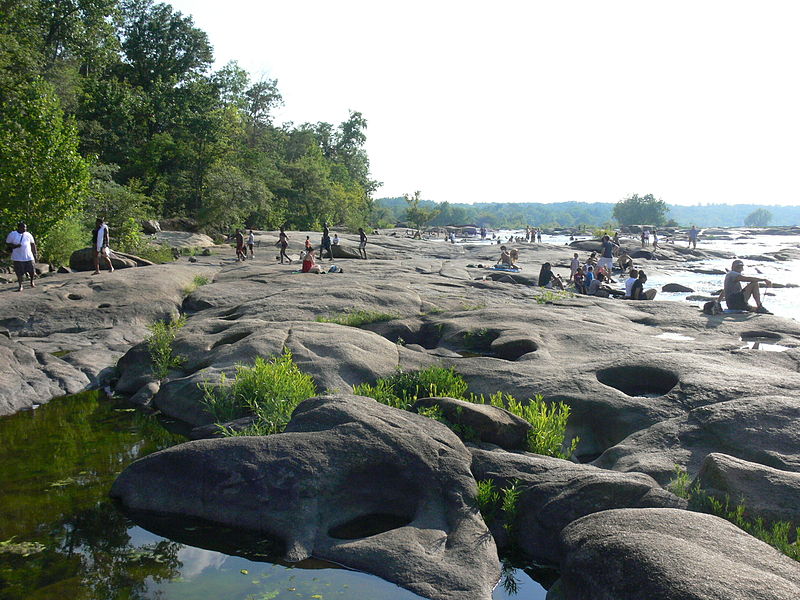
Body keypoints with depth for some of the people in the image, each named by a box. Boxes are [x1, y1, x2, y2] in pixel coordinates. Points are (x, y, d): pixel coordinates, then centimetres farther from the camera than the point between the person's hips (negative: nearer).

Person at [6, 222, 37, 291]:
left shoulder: (28, 234, 7)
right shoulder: (12, 235, -2)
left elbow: (33, 244, 13)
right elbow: (7, 244, 1)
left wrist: (35, 254, 10)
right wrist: (15, 246, -18)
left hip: (29, 257, 2)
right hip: (18, 258, -2)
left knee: (32, 271, 3)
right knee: (19, 272, -1)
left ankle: (32, 282, 31)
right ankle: (20, 286, 12)